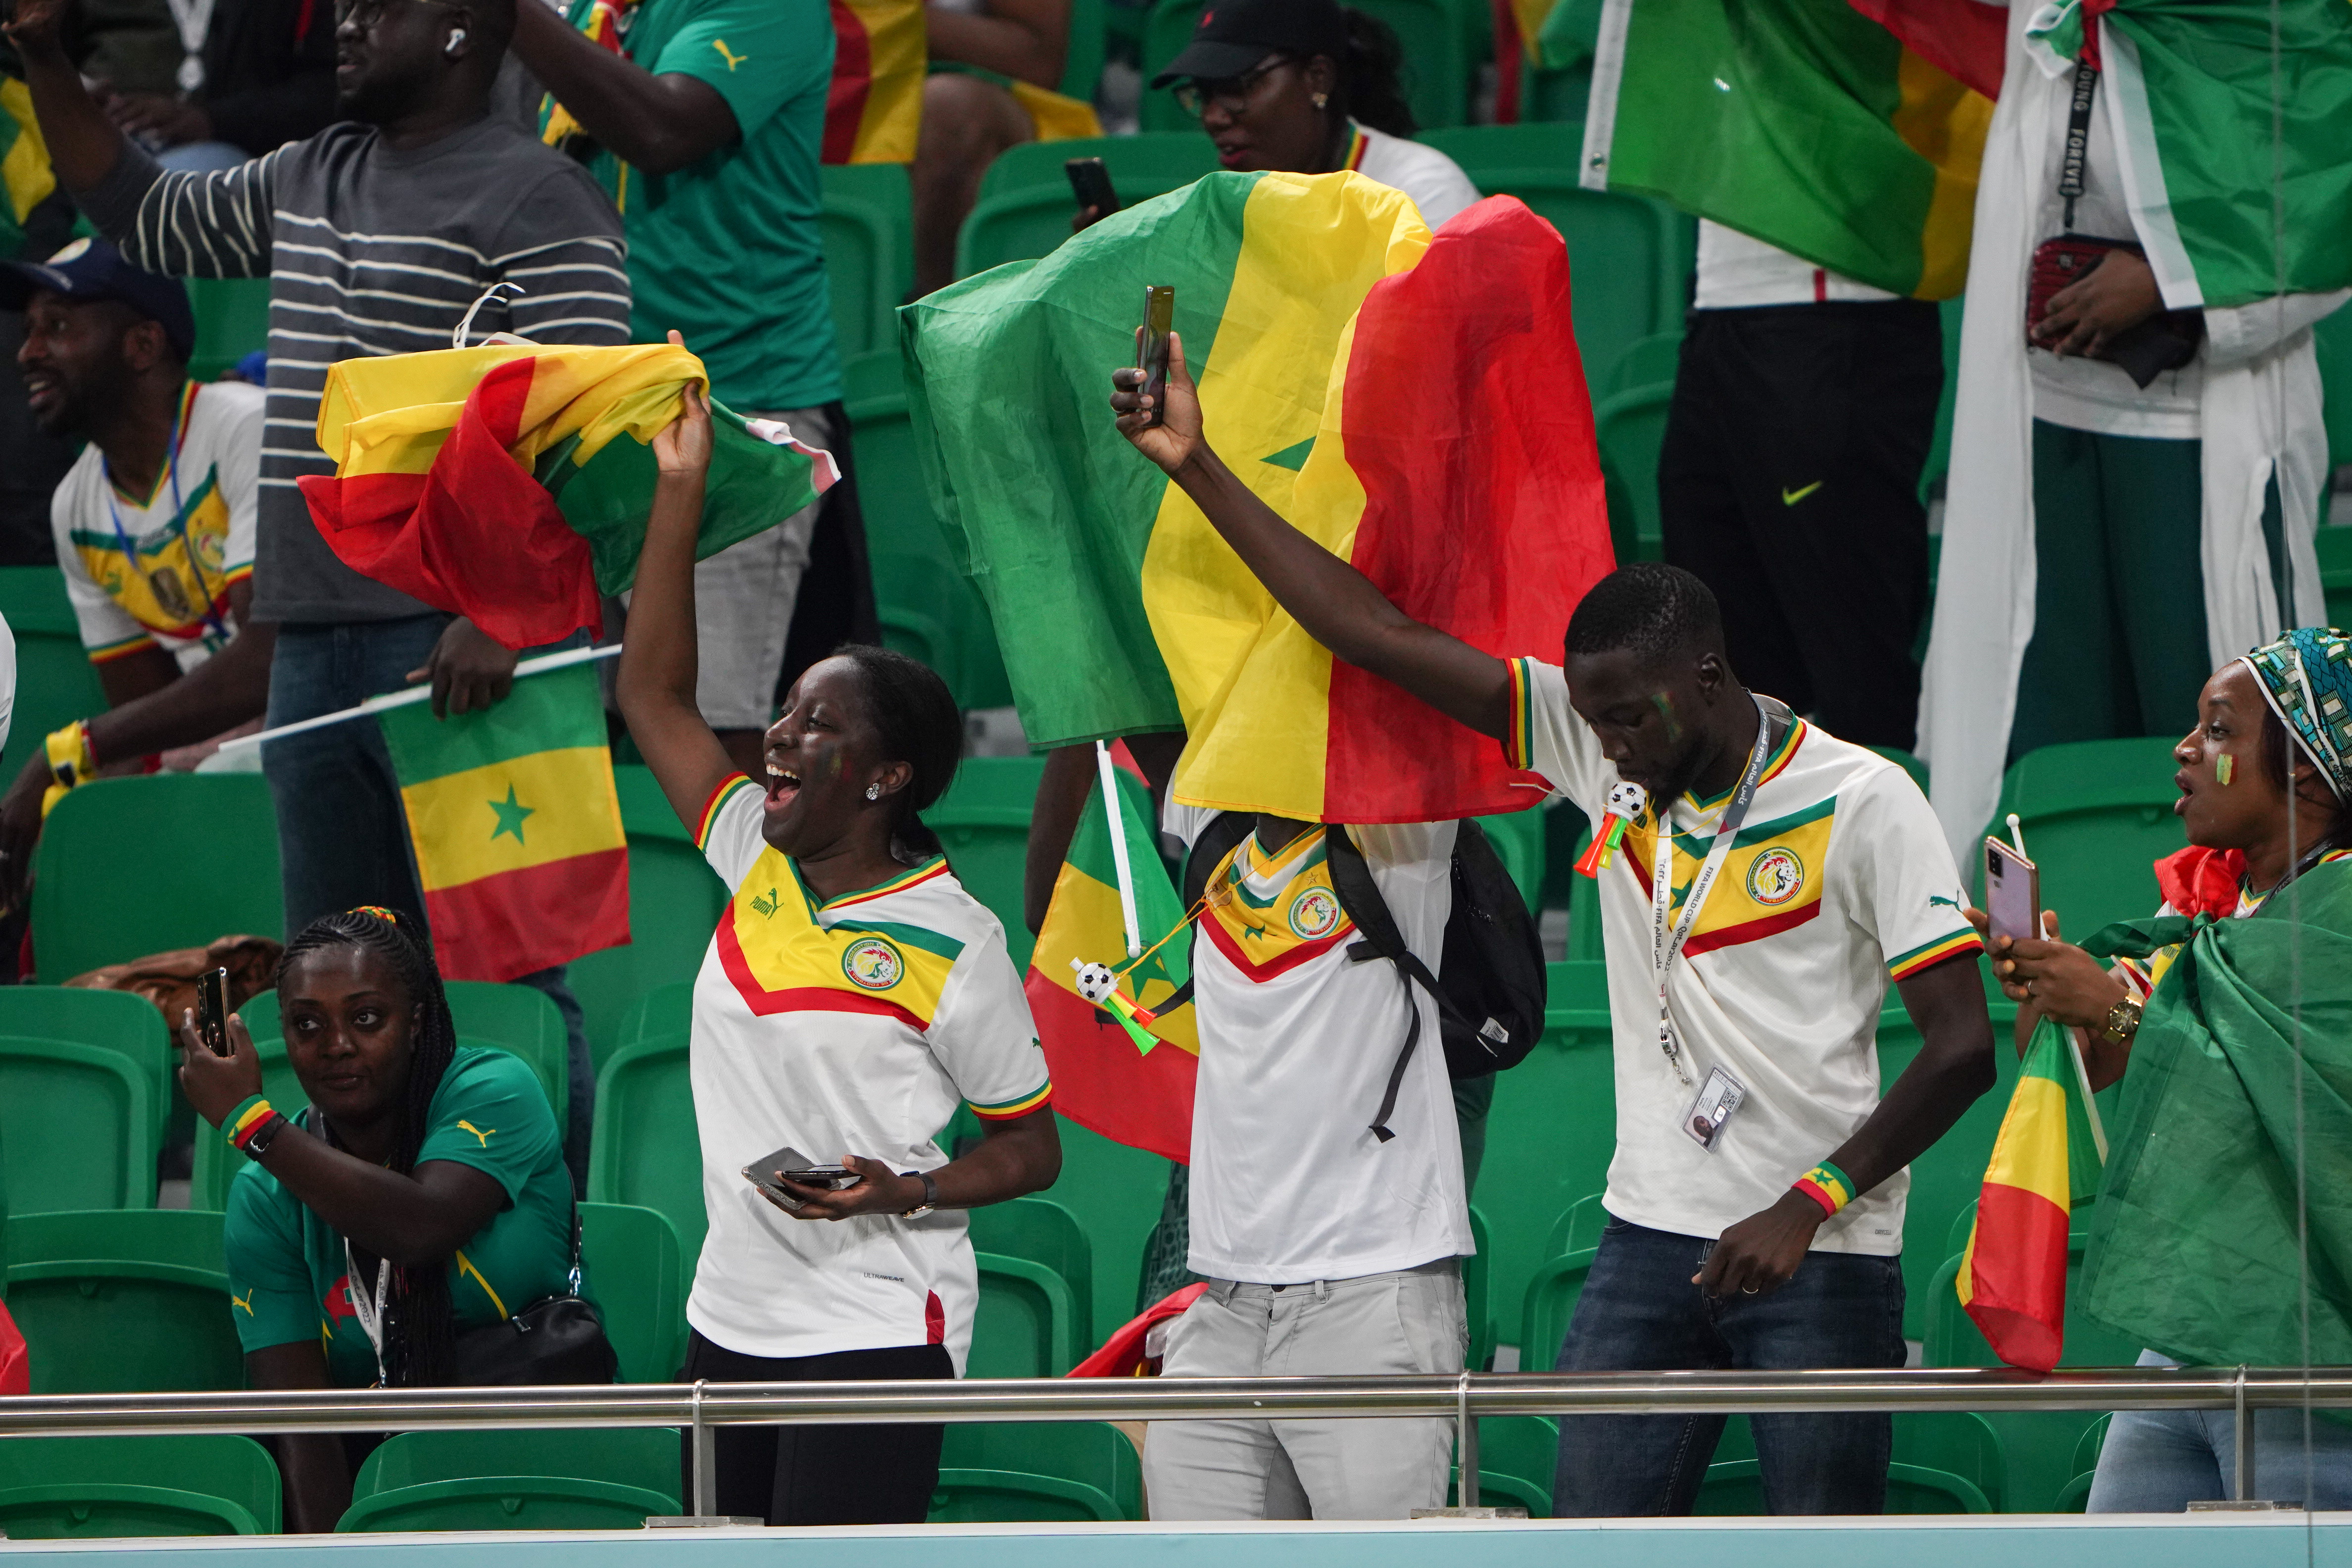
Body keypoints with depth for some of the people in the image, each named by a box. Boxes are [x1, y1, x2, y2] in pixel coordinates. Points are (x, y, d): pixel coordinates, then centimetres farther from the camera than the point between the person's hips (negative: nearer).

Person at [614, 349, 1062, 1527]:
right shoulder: (757, 864, 8)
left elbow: (1032, 1148, -2)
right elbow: (652, 691, 12)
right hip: (731, 1325, 7)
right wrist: (680, 489, 7)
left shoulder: (953, 942, -9)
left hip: (875, 1332, -7)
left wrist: (903, 1193, -20)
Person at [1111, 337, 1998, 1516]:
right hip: (1650, 1240, 5)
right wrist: (1197, 467, 0)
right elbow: (1389, 641, 4)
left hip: (1824, 1258, -4)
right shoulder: (1594, 742, 5)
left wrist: (1808, 1209, -16)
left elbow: (1962, 1048, -10)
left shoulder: (1862, 803, -9)